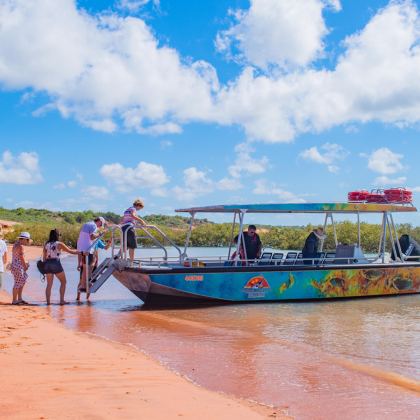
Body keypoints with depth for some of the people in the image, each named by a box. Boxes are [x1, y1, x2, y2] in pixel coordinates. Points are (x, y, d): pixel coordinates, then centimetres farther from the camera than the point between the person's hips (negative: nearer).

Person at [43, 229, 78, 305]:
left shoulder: (46, 244, 10)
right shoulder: (59, 244, -2)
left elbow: (44, 257, 11)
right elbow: (70, 251, 2)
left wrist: (45, 267, 18)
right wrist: (79, 252, 14)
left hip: (47, 264, 5)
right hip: (56, 264, -5)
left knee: (49, 284, 11)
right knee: (63, 282, 9)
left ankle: (48, 301, 6)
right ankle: (62, 300, 3)